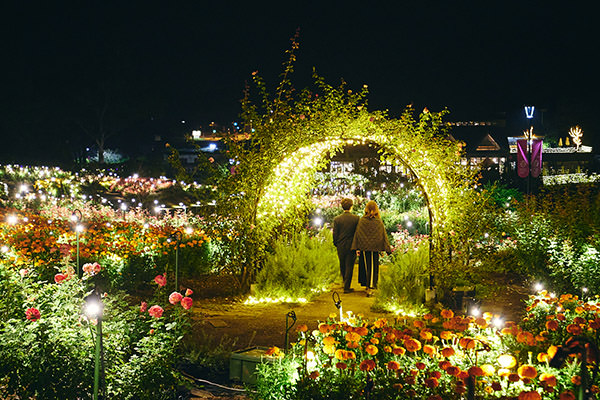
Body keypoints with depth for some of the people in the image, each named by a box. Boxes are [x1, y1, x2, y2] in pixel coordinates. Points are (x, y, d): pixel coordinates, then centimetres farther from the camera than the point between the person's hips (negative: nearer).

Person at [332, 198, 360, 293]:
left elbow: (335, 234, -3)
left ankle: (345, 284, 32)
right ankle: (347, 287, 3)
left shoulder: (337, 219, -6)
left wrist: (336, 244, 12)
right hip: (351, 246, -2)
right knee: (349, 266, 5)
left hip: (341, 247, 2)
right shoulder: (356, 218, -8)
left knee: (342, 266, 18)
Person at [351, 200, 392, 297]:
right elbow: (384, 236, -3)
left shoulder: (362, 220, -4)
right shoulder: (379, 222, -5)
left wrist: (357, 248, -3)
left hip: (363, 248, 1)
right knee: (372, 267, 2)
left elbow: (357, 234, -6)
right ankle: (370, 288, -8)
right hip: (375, 249, -1)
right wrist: (387, 249, 1)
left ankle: (367, 286, 25)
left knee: (365, 267, 14)